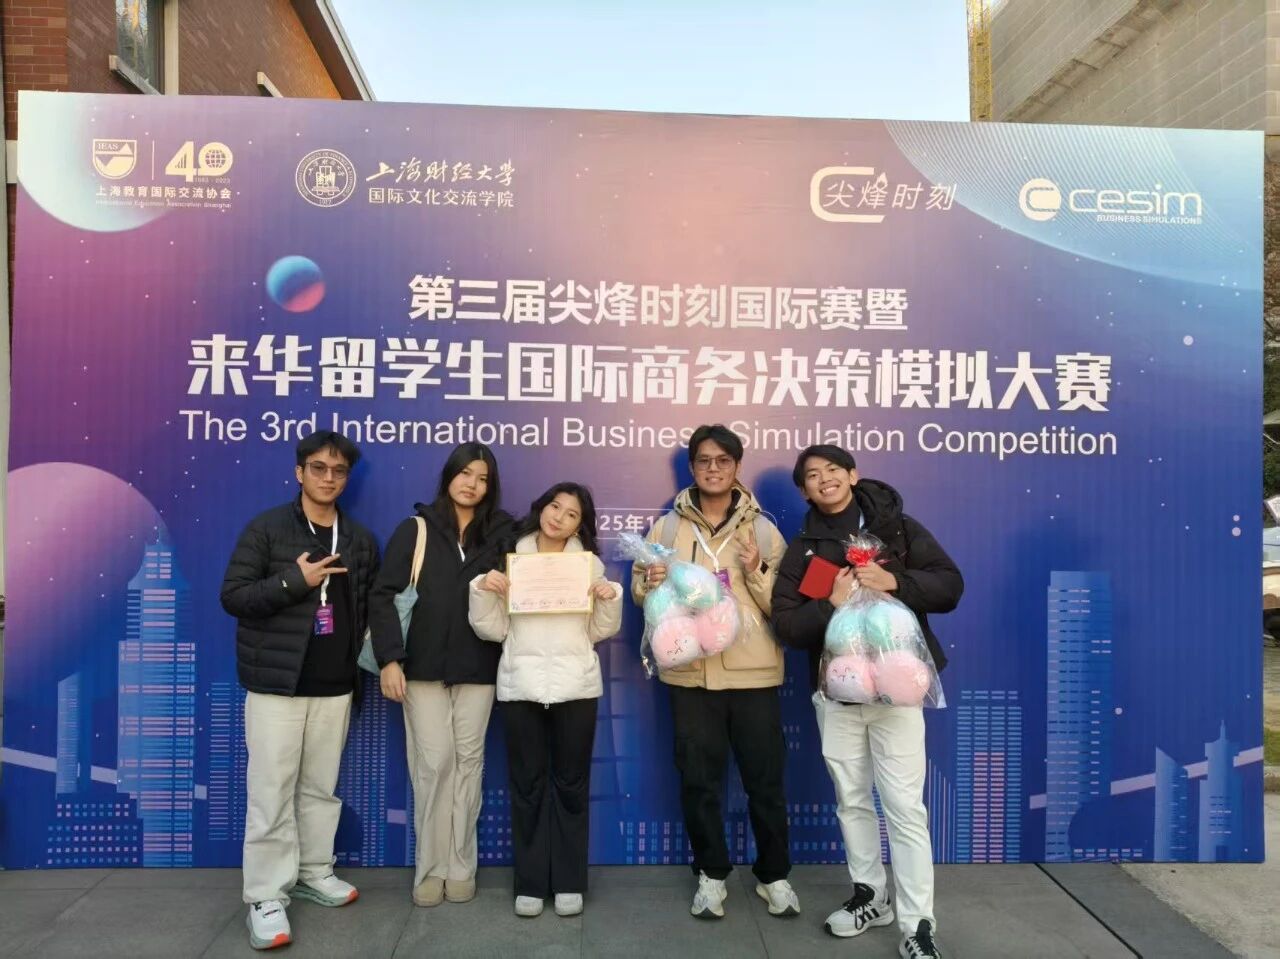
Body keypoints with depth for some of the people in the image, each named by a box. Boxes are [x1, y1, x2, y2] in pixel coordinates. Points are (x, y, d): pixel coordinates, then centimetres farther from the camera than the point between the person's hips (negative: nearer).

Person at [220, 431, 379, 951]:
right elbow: (232, 595, -9)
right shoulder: (266, 529, -4)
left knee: (321, 787, 14)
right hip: (276, 683, -4)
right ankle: (266, 898, 8)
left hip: (335, 685, 4)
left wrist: (360, 652, 2)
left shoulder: (360, 540, 9)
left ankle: (314, 872, 29)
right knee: (271, 791, -1)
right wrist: (296, 580, -18)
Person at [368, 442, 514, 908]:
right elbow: (382, 595, -4)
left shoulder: (499, 534, 6)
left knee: (468, 761, 6)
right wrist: (389, 658, -12)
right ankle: (431, 868, 14)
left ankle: (460, 867, 18)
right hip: (423, 665, -1)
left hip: (478, 667, 2)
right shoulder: (415, 530, 1)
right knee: (434, 762, 0)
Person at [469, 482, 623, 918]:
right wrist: (483, 590, -14)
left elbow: (599, 632, 6)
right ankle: (530, 883, 20)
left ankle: (569, 883, 21)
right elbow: (493, 630, 2)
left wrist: (610, 598, -11)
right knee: (527, 785, 8)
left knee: (571, 784, 9)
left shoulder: (590, 563, 5)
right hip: (520, 685, 0)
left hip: (576, 685, 1)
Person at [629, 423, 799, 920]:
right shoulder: (667, 527, 5)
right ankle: (711, 874, 28)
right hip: (691, 673, 1)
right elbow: (640, 589, 9)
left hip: (753, 673, 0)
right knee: (698, 780, 9)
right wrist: (650, 585, -13)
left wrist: (757, 572, -15)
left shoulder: (763, 529, 4)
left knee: (765, 780, 8)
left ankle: (774, 875, 28)